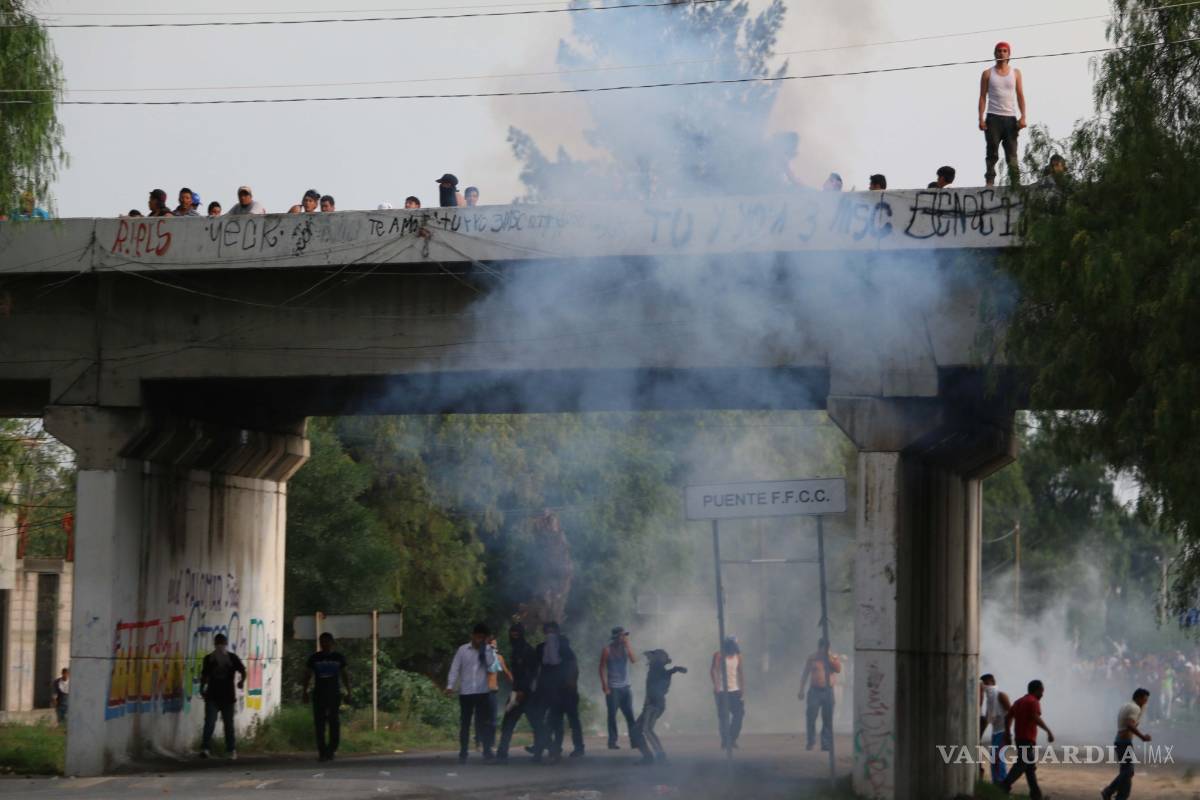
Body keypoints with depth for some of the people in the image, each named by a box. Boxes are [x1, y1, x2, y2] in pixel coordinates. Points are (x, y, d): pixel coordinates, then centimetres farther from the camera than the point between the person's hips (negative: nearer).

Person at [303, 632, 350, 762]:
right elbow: (308, 675, 9)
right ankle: (322, 752, 0)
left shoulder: (338, 657, 6)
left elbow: (344, 675, 11)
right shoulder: (314, 658, 5)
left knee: (334, 722, -8)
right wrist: (305, 691, 2)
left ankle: (331, 750, 3)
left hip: (334, 694, 0)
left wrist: (348, 692, 7)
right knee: (319, 724, -3)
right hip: (319, 693, 0)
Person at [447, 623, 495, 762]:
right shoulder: (463, 650, 3)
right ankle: (463, 753, 9)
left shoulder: (488, 651, 6)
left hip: (483, 692, 0)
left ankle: (487, 750, 1)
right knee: (464, 723, 4)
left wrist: (485, 650, -12)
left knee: (485, 722, -4)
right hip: (465, 692, 0)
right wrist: (450, 686, -10)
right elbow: (455, 668, 1)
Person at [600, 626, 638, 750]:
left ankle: (634, 740, -1)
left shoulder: (625, 648, 7)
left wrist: (628, 646, -12)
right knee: (612, 715, -1)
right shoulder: (607, 649, -3)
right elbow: (602, 668, -3)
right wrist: (605, 685, -10)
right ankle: (612, 741, 4)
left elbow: (634, 660, -8)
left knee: (629, 714, -1)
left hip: (626, 686, 3)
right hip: (613, 688, -3)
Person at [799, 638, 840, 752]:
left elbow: (838, 669, -8)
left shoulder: (833, 658, 8)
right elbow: (805, 674, 8)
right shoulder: (812, 658, 5)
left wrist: (830, 659, -13)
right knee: (810, 717, -6)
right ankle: (811, 741, 6)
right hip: (814, 691, -1)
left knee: (827, 719, 2)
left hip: (828, 691, 1)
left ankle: (826, 743, 6)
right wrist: (801, 690, 3)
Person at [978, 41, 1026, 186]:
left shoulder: (1015, 73, 12)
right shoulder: (988, 74, 8)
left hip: (1010, 118, 1)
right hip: (993, 118, -1)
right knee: (992, 153, -6)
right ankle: (989, 182, -7)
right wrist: (981, 118, -6)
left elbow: (1020, 96, 8)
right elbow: (983, 97, 5)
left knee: (1012, 153, -4)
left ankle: (1015, 183, -8)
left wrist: (1023, 117, -4)